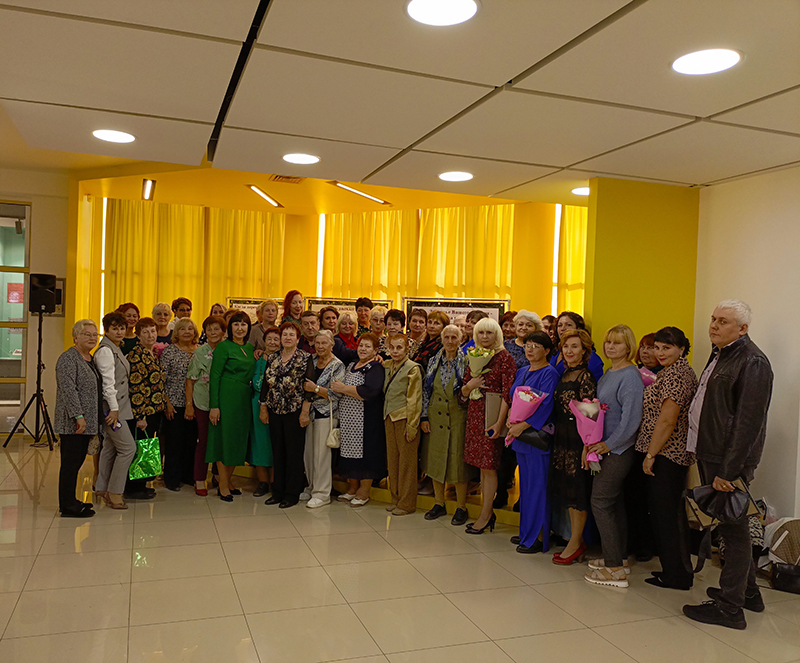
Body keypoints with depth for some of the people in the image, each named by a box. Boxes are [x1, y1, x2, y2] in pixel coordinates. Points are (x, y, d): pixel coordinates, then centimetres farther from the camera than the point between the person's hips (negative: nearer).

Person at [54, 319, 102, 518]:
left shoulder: (90, 359, 16)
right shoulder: (68, 358, -12)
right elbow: (68, 390, -20)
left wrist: (94, 420, 21)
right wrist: (78, 416, -25)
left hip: (87, 421, 9)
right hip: (72, 422, -9)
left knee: (77, 460, 13)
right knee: (71, 462, -5)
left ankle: (70, 500, 22)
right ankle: (67, 506, 1)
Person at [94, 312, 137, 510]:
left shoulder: (116, 350, 16)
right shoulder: (105, 351, -13)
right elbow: (108, 382, -18)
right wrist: (114, 408, -20)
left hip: (118, 406, 10)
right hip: (111, 406, -9)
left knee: (110, 447, 14)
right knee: (128, 447, -8)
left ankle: (102, 489, 23)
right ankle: (114, 492, 0)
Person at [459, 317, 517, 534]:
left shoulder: (504, 357, -7)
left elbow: (508, 393, -13)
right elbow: (463, 394, 15)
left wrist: (499, 422, -19)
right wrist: (469, 385, -8)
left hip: (491, 416, -6)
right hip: (474, 414, 6)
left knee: (488, 466, -1)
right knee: (482, 466, 11)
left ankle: (485, 515, 9)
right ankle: (488, 512, 21)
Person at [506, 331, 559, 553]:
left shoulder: (549, 374, -10)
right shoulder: (521, 372, 14)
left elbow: (545, 406, -17)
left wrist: (523, 425, -19)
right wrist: (511, 421, 1)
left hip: (538, 434, -8)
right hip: (519, 434, 8)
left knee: (537, 485, -2)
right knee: (525, 482, 14)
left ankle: (538, 537, 6)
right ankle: (526, 531, 24)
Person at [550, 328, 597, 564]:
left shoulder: (585, 377, -14)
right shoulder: (565, 373, 11)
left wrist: (586, 444, -20)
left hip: (577, 437, -9)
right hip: (562, 437, 9)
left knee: (577, 489, 1)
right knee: (567, 489, 13)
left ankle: (575, 544, 13)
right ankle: (577, 540, 25)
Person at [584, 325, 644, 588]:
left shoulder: (630, 376, -16)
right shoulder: (608, 374, 12)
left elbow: (631, 419, -21)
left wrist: (609, 444, -15)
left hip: (619, 449, -9)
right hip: (607, 447, 9)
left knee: (601, 501, -8)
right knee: (615, 502, 15)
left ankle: (615, 569, -2)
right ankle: (620, 558, 26)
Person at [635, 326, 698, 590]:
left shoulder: (674, 375, -16)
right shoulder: (684, 372, 17)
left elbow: (667, 421, -21)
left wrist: (650, 454, -16)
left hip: (665, 455, -10)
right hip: (677, 454, 10)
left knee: (664, 513, -2)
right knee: (671, 511, 15)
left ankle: (675, 575, 7)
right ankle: (678, 570, 23)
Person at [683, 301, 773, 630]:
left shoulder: (752, 362, -15)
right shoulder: (720, 355, 15)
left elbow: (748, 422, -20)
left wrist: (728, 470, -22)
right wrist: (710, 462, 17)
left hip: (729, 461, -9)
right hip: (710, 455, 9)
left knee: (733, 530, 1)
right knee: (729, 527, 19)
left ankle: (730, 608, 11)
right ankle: (748, 593, 34)